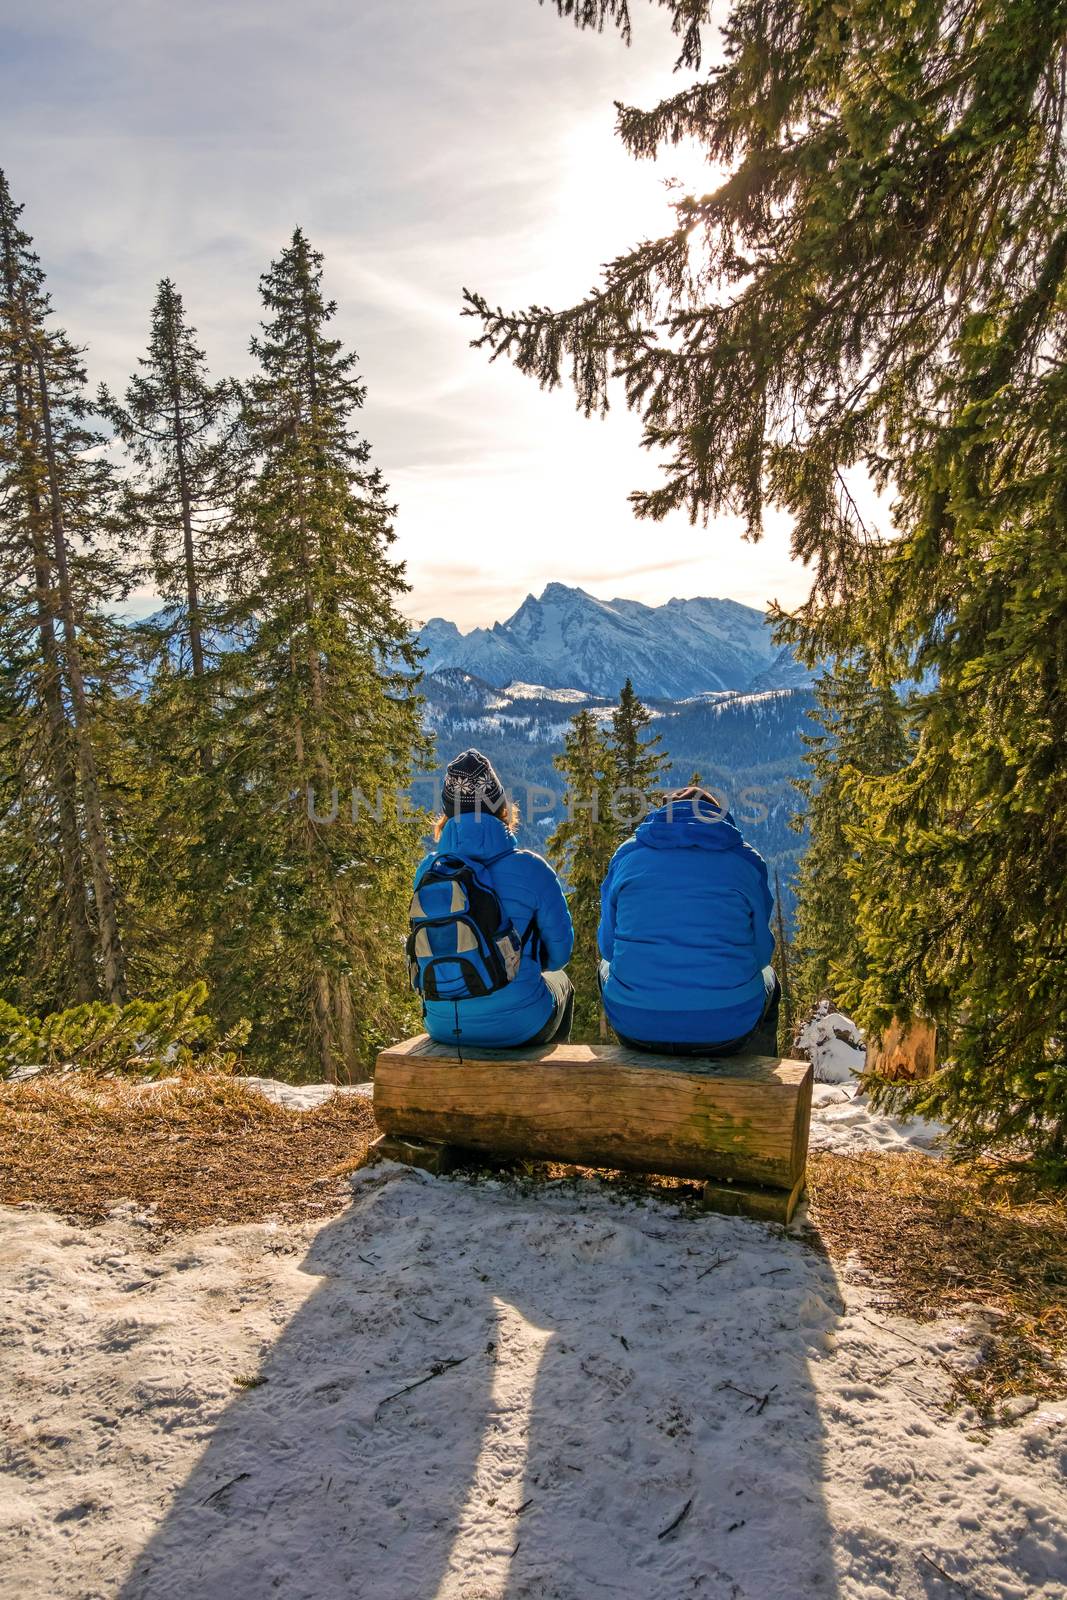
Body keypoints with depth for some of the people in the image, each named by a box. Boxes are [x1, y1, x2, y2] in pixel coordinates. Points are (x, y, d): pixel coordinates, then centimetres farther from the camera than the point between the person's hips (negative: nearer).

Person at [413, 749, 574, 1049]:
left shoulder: (427, 870, -4)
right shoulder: (531, 868, -14)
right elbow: (559, 952, -4)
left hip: (442, 1025, 4)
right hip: (517, 1024, -3)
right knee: (560, 981, 33)